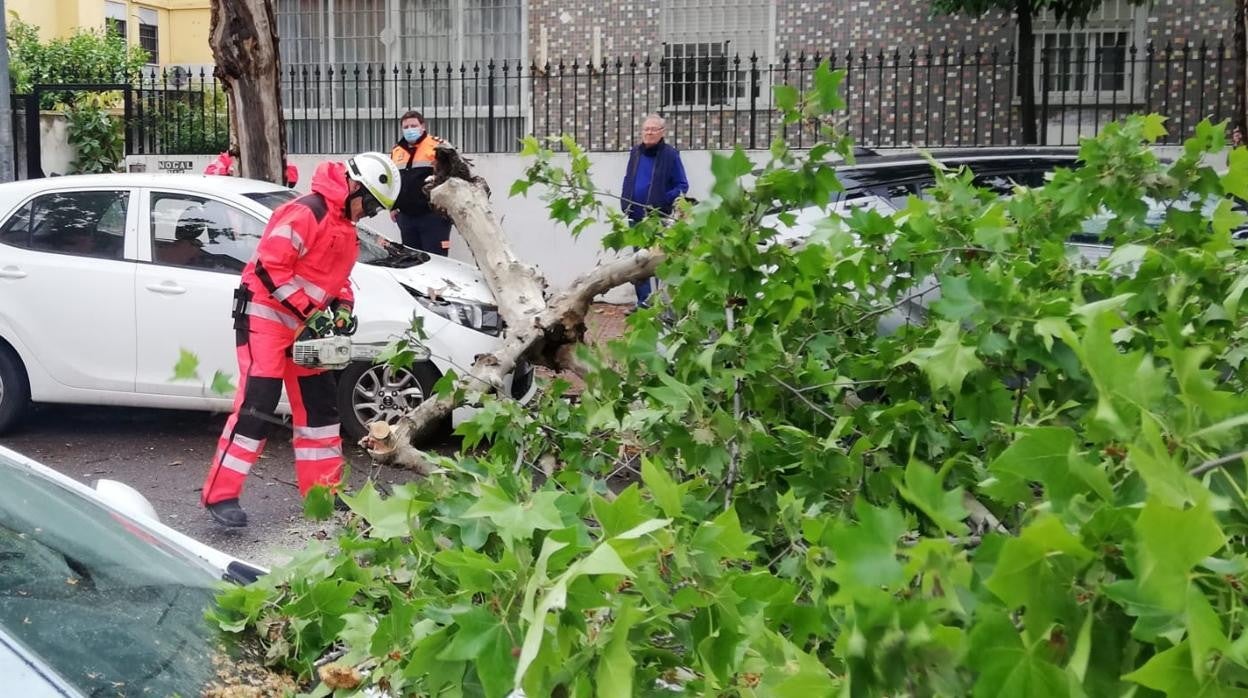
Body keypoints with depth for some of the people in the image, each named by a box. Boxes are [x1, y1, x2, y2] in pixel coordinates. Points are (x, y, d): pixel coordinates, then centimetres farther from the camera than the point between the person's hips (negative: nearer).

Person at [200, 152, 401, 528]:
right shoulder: (306, 213, -20)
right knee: (255, 407, -12)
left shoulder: (345, 228, 11)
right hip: (266, 314, -10)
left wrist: (343, 306, 2)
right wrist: (310, 310, -22)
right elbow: (269, 267, -24)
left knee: (319, 405, 9)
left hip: (302, 325, 10)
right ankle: (220, 495, -7)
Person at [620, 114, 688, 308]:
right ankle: (643, 301, 21)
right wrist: (625, 204, 5)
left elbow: (682, 186, -7)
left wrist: (664, 201, -19)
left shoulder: (670, 154, -9)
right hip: (636, 216, 6)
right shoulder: (636, 152, 8)